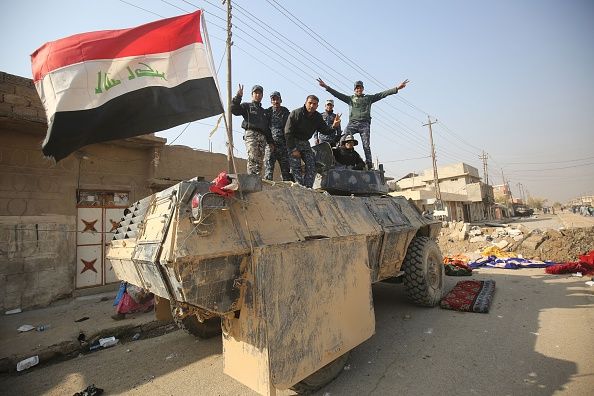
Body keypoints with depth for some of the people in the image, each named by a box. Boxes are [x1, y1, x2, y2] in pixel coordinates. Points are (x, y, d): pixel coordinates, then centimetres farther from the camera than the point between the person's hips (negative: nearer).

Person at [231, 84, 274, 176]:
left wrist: (270, 141, 18)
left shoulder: (264, 112, 32)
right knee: (252, 159, -23)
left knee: (260, 161, -4)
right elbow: (234, 110, -1)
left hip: (262, 137, 5)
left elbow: (267, 128, 28)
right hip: (251, 134, -5)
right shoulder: (247, 106, 17)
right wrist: (238, 96, -11)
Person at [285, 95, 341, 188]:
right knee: (296, 168, -13)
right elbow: (288, 133, -16)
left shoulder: (318, 117, -1)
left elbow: (325, 131, 2)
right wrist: (293, 149, -19)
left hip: (305, 142, 5)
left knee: (312, 167, -7)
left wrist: (334, 126, -21)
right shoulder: (295, 114, -16)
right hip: (292, 142, -5)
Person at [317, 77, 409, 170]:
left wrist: (397, 88, 4)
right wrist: (326, 87, 1)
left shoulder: (369, 98, 19)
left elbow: (383, 94, 12)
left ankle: (369, 164, -3)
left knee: (366, 145, -5)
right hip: (352, 123, 0)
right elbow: (337, 94, 11)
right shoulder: (350, 98, 19)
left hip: (364, 124, 0)